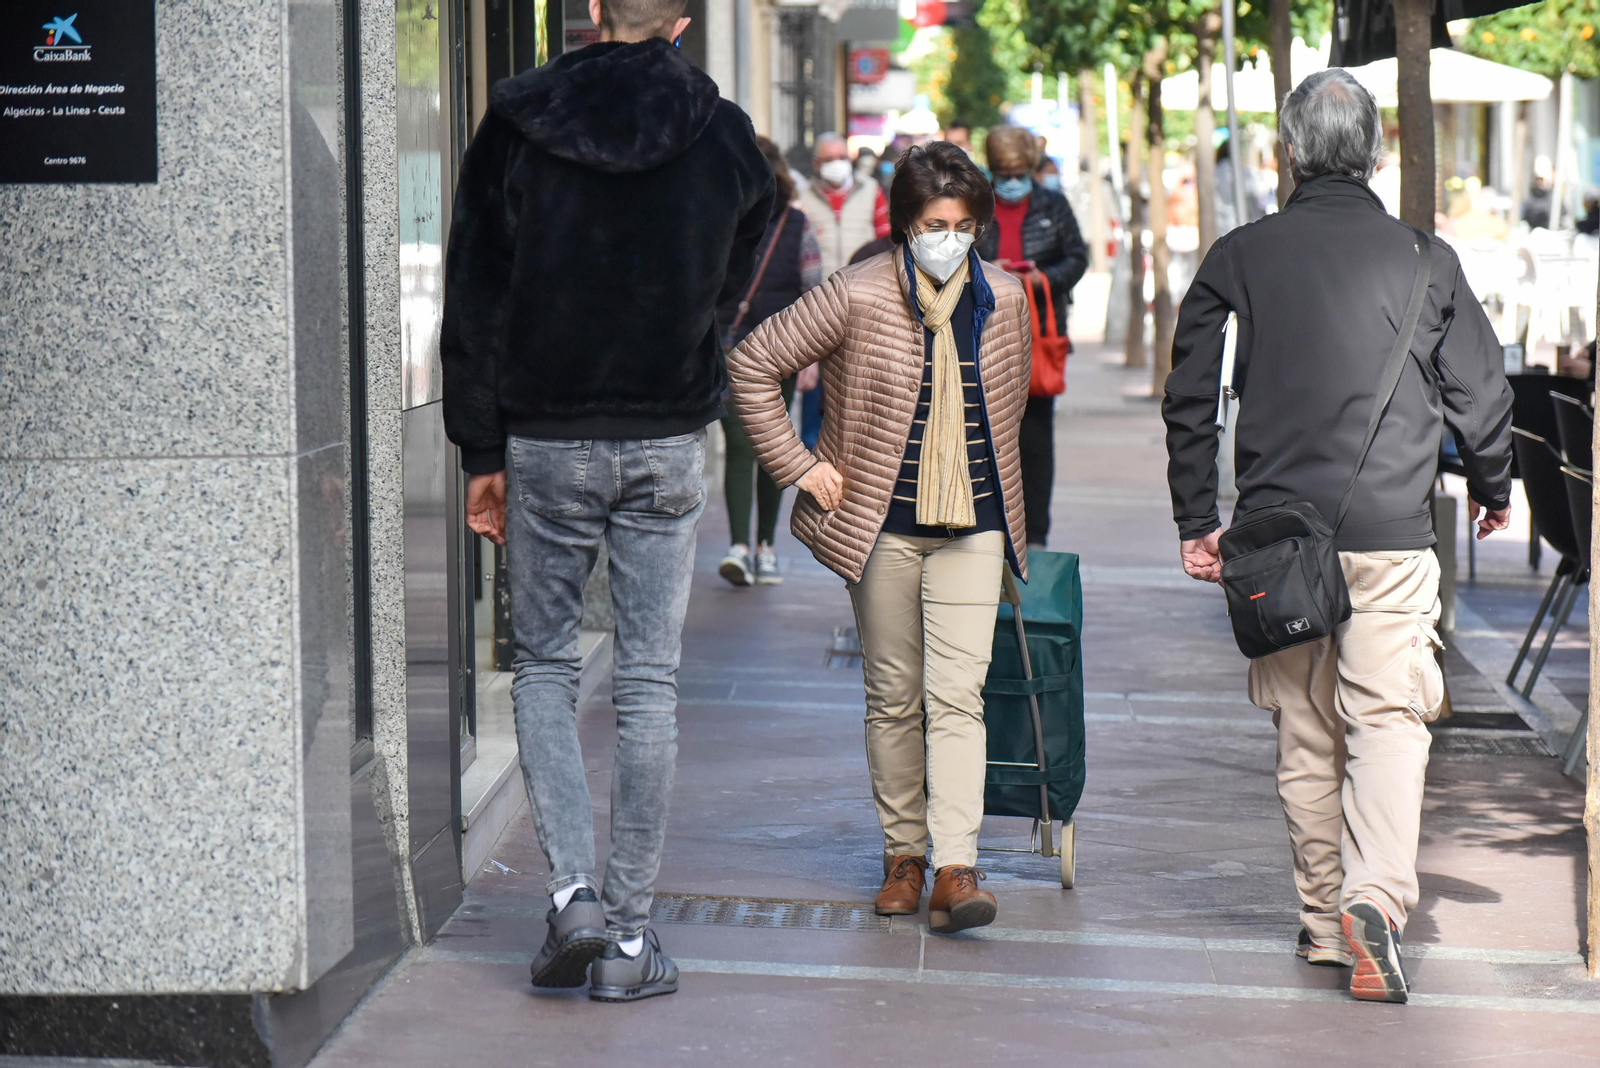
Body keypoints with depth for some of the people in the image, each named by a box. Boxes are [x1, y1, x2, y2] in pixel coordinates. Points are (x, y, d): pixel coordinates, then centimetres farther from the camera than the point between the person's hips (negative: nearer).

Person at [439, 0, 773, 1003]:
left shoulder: (516, 129, -5)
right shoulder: (725, 137, -2)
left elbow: (475, 305, -3)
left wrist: (483, 453, 3)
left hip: (546, 440, 0)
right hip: (669, 440, 1)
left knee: (544, 666, 13)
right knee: (651, 683, 5)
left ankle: (573, 890, -3)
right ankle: (630, 933, 7)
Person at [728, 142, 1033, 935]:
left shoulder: (1004, 300, 2)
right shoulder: (856, 297, -10)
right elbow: (751, 365, -5)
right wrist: (800, 465, -6)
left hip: (972, 525, 2)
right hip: (881, 525, -1)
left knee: (957, 695, -8)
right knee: (893, 695, 7)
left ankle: (957, 868, -13)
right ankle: (904, 854, 20)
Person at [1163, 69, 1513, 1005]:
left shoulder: (1238, 259, 1)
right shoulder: (1425, 261, -1)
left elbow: (1190, 397, 4)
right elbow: (1481, 392, 5)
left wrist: (1198, 522, 12)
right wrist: (1493, 489, 23)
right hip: (1391, 533, -2)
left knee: (1305, 734, 12)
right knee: (1388, 717, -4)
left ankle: (1325, 915, 18)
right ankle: (1376, 895, -23)